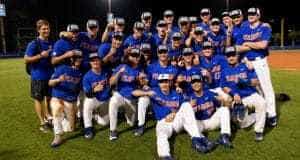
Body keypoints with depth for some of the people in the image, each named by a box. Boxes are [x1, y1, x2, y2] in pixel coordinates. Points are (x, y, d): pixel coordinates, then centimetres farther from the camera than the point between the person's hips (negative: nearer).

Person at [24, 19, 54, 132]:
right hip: (38, 77, -6)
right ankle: (42, 123, 14)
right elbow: (26, 59, -15)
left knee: (48, 97, 17)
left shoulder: (51, 43, 7)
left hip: (50, 75, 6)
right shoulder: (34, 44, -11)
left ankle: (47, 116, 35)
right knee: (38, 99, 5)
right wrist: (40, 55, -24)